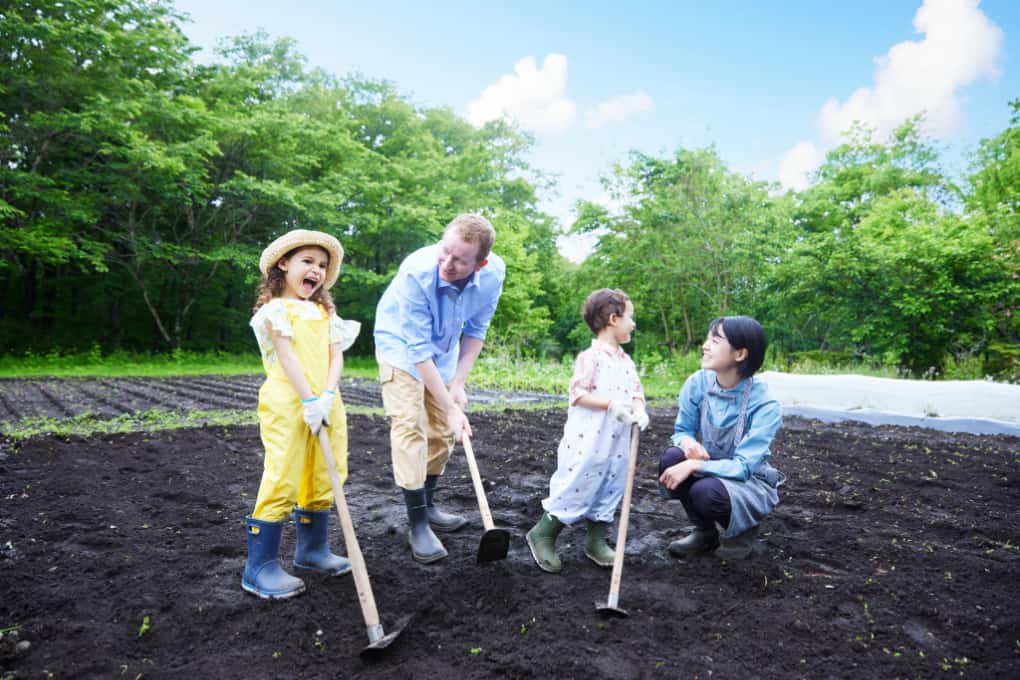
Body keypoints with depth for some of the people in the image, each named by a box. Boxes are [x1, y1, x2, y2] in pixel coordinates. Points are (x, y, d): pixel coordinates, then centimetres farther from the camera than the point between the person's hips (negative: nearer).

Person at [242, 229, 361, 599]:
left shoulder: (325, 312, 17)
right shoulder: (276, 309, -1)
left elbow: (336, 356, 6)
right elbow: (286, 356, -12)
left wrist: (327, 397, -10)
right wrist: (309, 401, -20)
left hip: (325, 406, 7)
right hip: (287, 407, -6)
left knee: (323, 479, 12)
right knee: (282, 481, -7)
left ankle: (312, 548, 29)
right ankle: (260, 565, 4)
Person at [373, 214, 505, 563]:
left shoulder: (493, 273, -25)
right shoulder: (416, 272, -38)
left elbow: (476, 330, -10)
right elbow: (418, 350, -34)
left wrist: (458, 384, -14)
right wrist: (451, 407, -32)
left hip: (444, 347, 5)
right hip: (401, 343, -5)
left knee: (443, 430, 8)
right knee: (410, 426, -14)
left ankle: (427, 506, 27)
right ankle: (417, 523, -4)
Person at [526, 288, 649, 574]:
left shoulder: (626, 361, 12)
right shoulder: (590, 357, -13)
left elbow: (636, 392, 9)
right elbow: (578, 394, -18)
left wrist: (639, 410, -12)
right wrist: (611, 403, -26)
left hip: (617, 446, 8)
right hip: (586, 444, -8)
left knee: (609, 492, 15)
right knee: (574, 489, 0)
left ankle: (596, 540, 30)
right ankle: (543, 534, 16)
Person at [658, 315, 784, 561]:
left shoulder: (764, 405, -25)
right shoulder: (698, 383, -12)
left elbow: (743, 467, -27)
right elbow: (682, 431, -1)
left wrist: (693, 466, -38)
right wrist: (687, 441, -25)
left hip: (750, 483, -5)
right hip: (712, 472, 5)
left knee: (707, 491, -35)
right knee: (672, 458, -24)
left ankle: (744, 531, 2)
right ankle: (705, 532, 1)